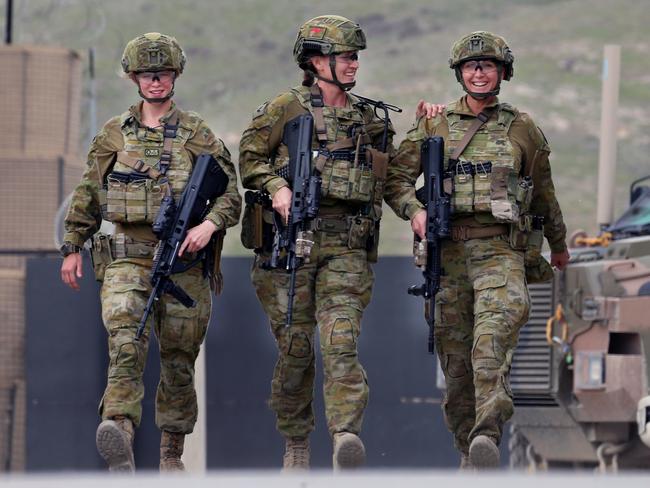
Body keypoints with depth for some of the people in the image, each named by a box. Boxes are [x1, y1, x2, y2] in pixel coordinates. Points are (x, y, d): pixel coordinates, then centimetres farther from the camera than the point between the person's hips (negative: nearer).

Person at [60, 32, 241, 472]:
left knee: (179, 359, 6)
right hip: (128, 257, 0)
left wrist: (209, 225, -15)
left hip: (184, 258, 0)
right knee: (125, 337, -24)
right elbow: (87, 196, 18)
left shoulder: (197, 134, 6)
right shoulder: (114, 134, 11)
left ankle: (172, 452, 20)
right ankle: (120, 429, -40)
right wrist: (73, 247, 15)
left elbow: (231, 195, 3)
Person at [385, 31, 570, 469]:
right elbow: (397, 177, 10)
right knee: (455, 352, 2)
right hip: (447, 248, 2)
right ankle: (467, 449, 11)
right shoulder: (434, 124, 11)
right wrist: (414, 210, -11)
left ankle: (487, 436, -38)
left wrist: (559, 245, 34)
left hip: (500, 249, -2)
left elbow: (544, 193, 22)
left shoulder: (522, 129, 10)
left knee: (493, 338, -25)